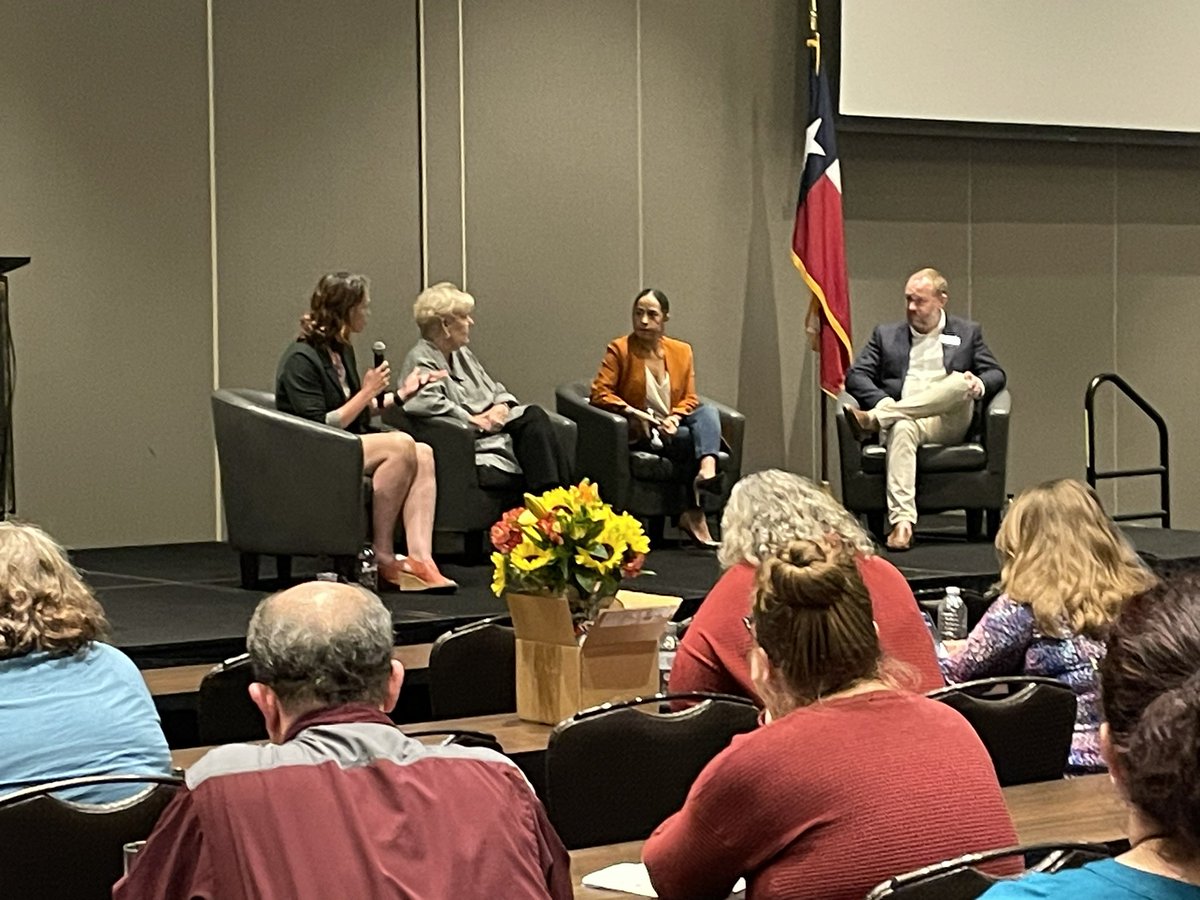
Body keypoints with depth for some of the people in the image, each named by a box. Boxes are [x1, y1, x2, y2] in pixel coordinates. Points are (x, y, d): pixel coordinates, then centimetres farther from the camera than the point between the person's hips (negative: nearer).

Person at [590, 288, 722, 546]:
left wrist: (674, 417, -13)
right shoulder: (619, 349, -1)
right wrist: (633, 412, -22)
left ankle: (707, 469, -46)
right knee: (697, 439, -27)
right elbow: (599, 394, -8)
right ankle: (695, 512, -30)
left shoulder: (681, 351, 12)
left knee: (707, 411, -25)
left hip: (671, 428, 5)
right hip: (639, 435, -5)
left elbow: (690, 399, 10)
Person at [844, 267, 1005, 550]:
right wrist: (883, 402, -9)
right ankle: (902, 522, -52)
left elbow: (996, 374, 16)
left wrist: (979, 384, -11)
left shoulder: (967, 333, 23)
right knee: (902, 429, -40)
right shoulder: (885, 335, 23)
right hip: (902, 418, 0)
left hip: (950, 423, 0)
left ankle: (874, 420, -40)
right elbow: (855, 376, 12)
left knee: (959, 382, -34)